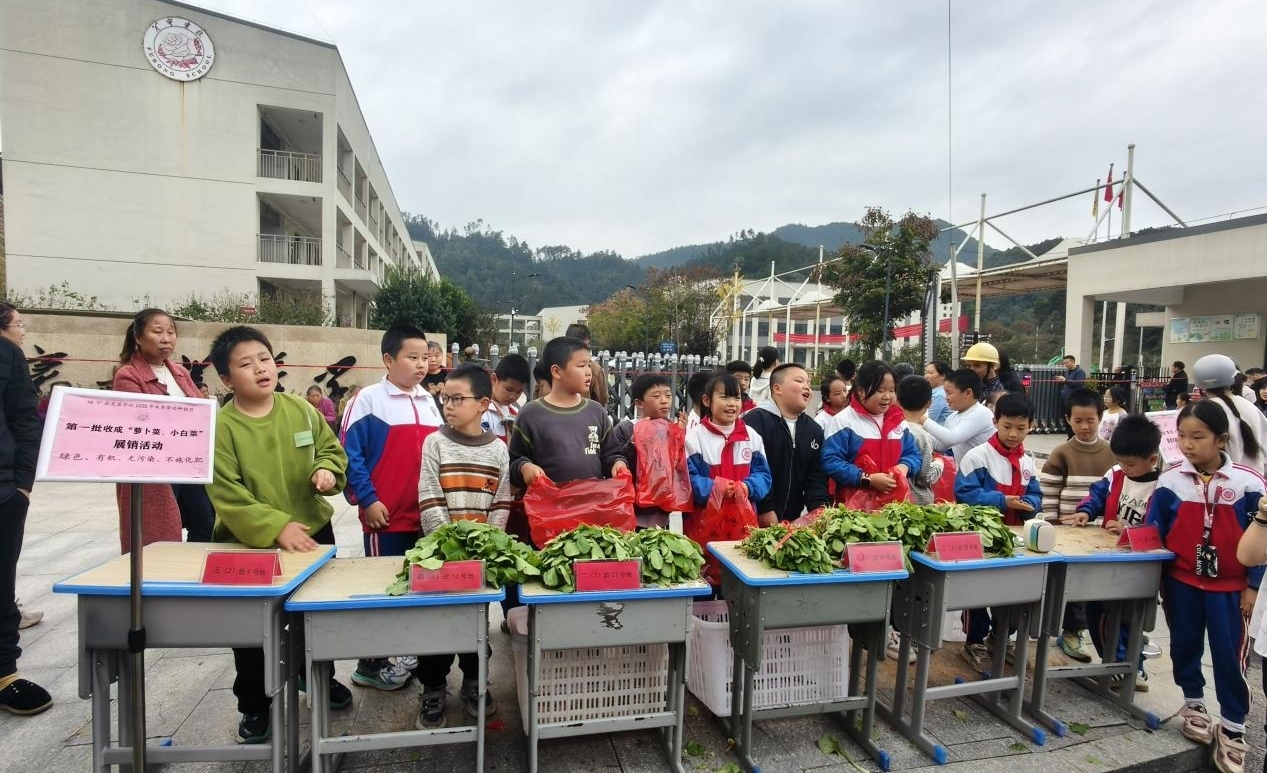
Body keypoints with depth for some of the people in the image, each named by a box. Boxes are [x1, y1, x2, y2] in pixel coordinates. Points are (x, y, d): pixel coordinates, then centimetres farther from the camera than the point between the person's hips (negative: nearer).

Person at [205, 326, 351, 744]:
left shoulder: (301, 409, -5)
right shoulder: (220, 426, -16)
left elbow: (332, 449, 5)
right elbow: (226, 496, -20)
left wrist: (327, 471, -18)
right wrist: (277, 526, -28)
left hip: (313, 530, 3)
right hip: (249, 542, -3)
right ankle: (255, 706, 34)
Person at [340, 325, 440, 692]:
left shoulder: (429, 402, 10)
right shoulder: (369, 399, -8)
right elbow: (350, 454, -10)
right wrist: (367, 500, -15)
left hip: (426, 515, 6)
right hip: (386, 516, -6)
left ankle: (405, 650, 33)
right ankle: (370, 663, 22)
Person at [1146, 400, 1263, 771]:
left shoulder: (1248, 483, -11)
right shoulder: (1170, 480, -8)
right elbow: (1153, 531, -1)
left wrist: (1252, 585, -2)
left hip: (1230, 585, -1)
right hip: (1181, 581, 1)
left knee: (1230, 656, 6)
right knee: (1185, 646, 15)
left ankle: (1232, 727, 22)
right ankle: (1193, 703, 36)